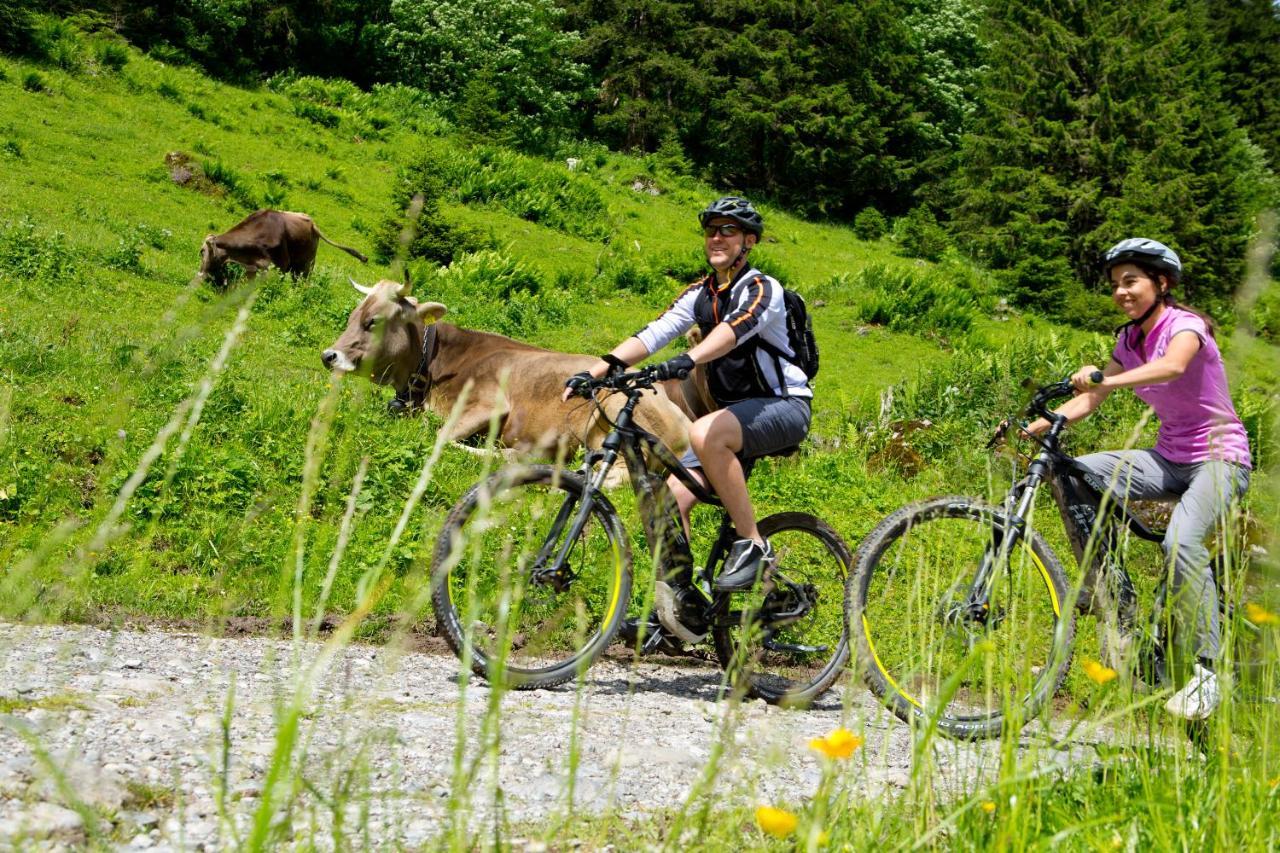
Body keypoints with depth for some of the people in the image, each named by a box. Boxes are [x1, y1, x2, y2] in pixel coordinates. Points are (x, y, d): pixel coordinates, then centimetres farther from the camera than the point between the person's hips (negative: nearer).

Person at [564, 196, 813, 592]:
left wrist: (687, 360, -52)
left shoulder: (762, 289, -12)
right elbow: (652, 334, -2)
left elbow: (735, 327, -33)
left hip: (785, 406, -7)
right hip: (734, 411, 7)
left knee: (704, 434, -35)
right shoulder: (700, 294, 8)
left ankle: (753, 546, -25)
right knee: (671, 499, -12)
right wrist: (594, 371, -17)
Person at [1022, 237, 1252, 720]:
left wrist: (1108, 379, -55)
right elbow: (1091, 399, 4)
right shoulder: (1129, 340, 8)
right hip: (1170, 458, 7)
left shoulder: (1184, 325, -15)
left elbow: (1172, 367, -39)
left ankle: (1206, 673, -27)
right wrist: (1037, 425, -11)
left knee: (1181, 542, -35)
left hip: (1220, 456, -7)